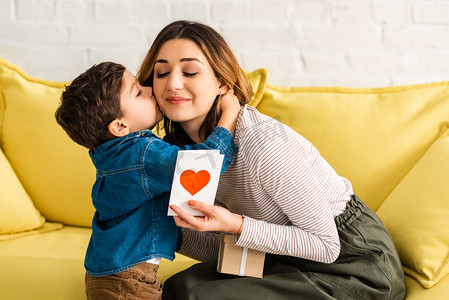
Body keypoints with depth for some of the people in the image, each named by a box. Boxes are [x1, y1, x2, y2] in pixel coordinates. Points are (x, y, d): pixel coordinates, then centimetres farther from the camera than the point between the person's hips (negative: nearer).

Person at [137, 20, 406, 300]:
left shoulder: (262, 143, -29)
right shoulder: (182, 144, -3)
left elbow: (327, 245, -21)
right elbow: (221, 248, 3)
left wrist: (236, 225, -30)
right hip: (290, 258, 7)